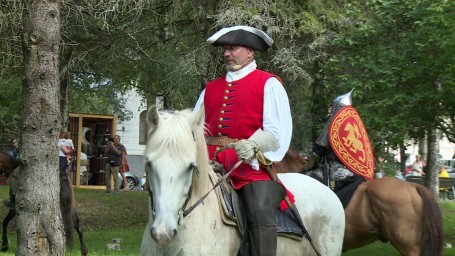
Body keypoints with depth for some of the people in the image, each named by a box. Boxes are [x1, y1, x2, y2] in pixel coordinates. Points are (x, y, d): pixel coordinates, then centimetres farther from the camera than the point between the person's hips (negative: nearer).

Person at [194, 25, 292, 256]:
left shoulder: (268, 84, 6)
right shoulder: (211, 88, 22)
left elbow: (278, 131, -5)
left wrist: (252, 146, -25)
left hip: (251, 164, -5)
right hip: (212, 164, 5)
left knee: (260, 211, -27)